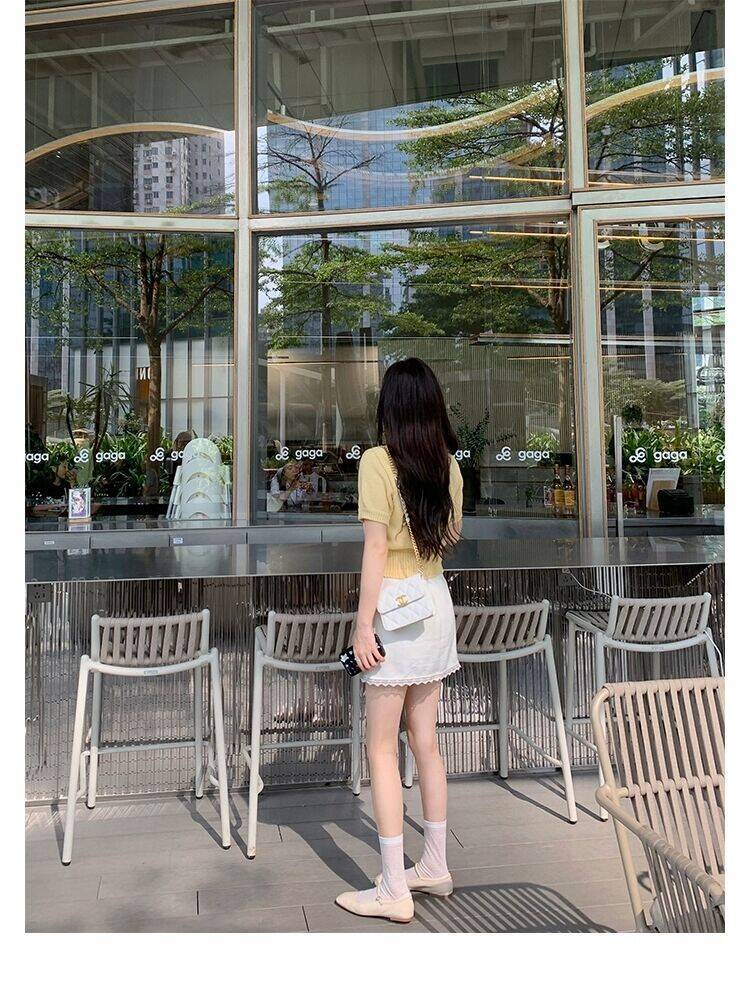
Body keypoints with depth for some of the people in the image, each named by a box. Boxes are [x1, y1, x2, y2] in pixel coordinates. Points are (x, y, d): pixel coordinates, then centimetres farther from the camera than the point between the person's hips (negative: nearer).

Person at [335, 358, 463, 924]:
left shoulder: (378, 460, -12)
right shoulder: (448, 463, 5)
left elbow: (377, 546, -16)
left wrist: (363, 625, -13)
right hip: (437, 603, 7)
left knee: (382, 749, 3)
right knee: (426, 741, 17)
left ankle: (394, 890, 11)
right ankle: (435, 867, 29)